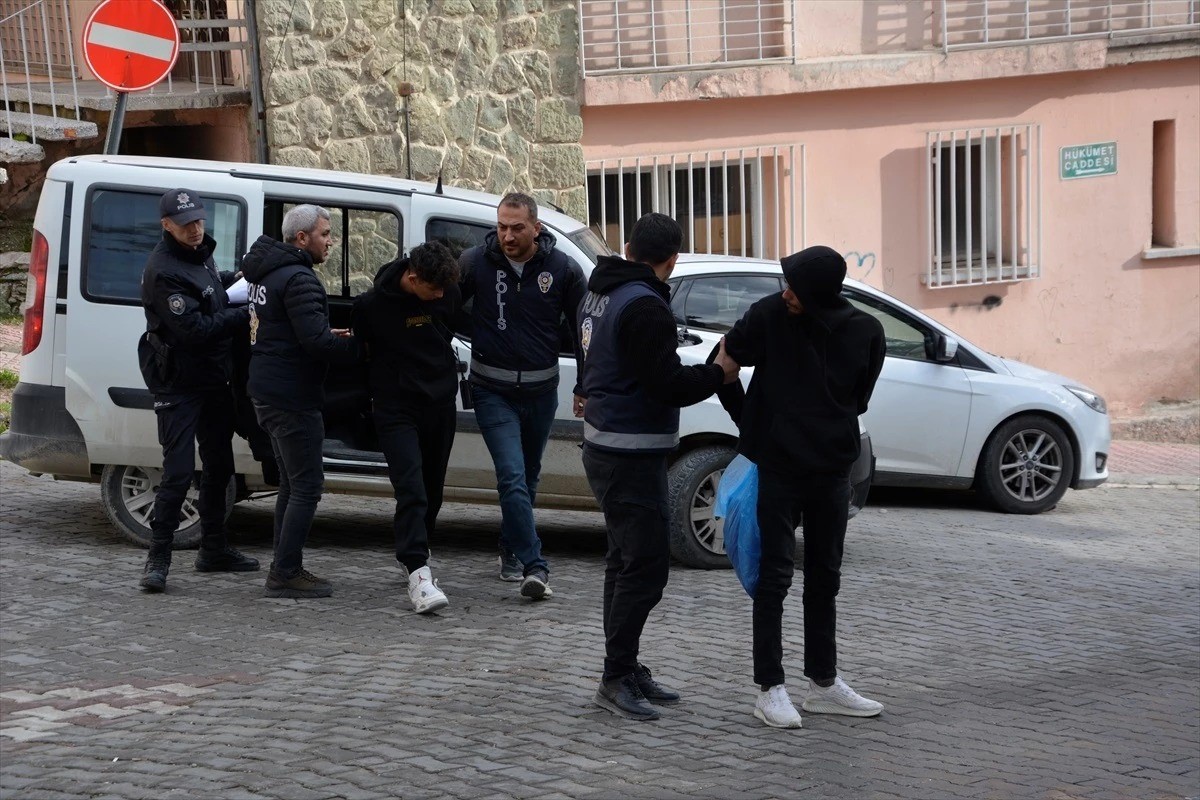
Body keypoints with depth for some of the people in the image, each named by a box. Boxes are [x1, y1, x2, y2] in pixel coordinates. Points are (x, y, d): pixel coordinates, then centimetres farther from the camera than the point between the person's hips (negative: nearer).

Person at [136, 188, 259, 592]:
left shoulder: (200, 252, 6)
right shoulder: (164, 271, -22)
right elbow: (196, 330, -26)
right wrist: (246, 315, -22)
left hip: (214, 378, 9)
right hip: (179, 385, -9)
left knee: (218, 467, 16)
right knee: (178, 471, -12)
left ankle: (214, 550, 29)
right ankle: (158, 559, -4)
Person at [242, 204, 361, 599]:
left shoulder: (266, 273, 15)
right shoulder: (299, 279, -18)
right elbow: (315, 341, -25)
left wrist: (329, 337, 12)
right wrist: (356, 347, -9)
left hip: (267, 392, 11)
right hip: (291, 397, -11)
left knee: (292, 484, 17)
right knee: (307, 486, -6)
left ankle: (286, 568, 22)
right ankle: (285, 574, -4)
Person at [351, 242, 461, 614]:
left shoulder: (449, 294, -5)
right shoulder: (372, 304, -16)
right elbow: (361, 347, 2)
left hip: (440, 403, 4)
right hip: (396, 408, -4)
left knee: (432, 489, 14)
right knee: (411, 488, -17)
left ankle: (414, 552, 34)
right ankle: (418, 573, -23)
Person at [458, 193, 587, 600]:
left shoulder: (563, 269, -6)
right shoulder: (475, 262, -8)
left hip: (541, 391, 2)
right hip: (493, 392, -2)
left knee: (528, 476, 16)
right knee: (513, 477, -13)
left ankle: (511, 550, 35)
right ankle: (534, 566, -16)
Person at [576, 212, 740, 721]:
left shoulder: (599, 294, 11)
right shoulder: (645, 307, -20)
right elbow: (668, 384, -22)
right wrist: (718, 373, -7)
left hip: (605, 446, 11)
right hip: (631, 455, -11)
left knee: (627, 560, 16)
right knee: (646, 565, -7)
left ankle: (624, 670, 23)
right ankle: (616, 679, -3)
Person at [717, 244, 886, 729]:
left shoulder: (866, 333, -6)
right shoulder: (769, 315, -13)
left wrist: (831, 436, 6)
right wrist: (753, 429, 4)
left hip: (832, 471, 3)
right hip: (777, 470, -3)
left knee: (825, 578, 13)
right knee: (774, 577, 1)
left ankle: (824, 684, 24)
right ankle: (770, 689, 8)